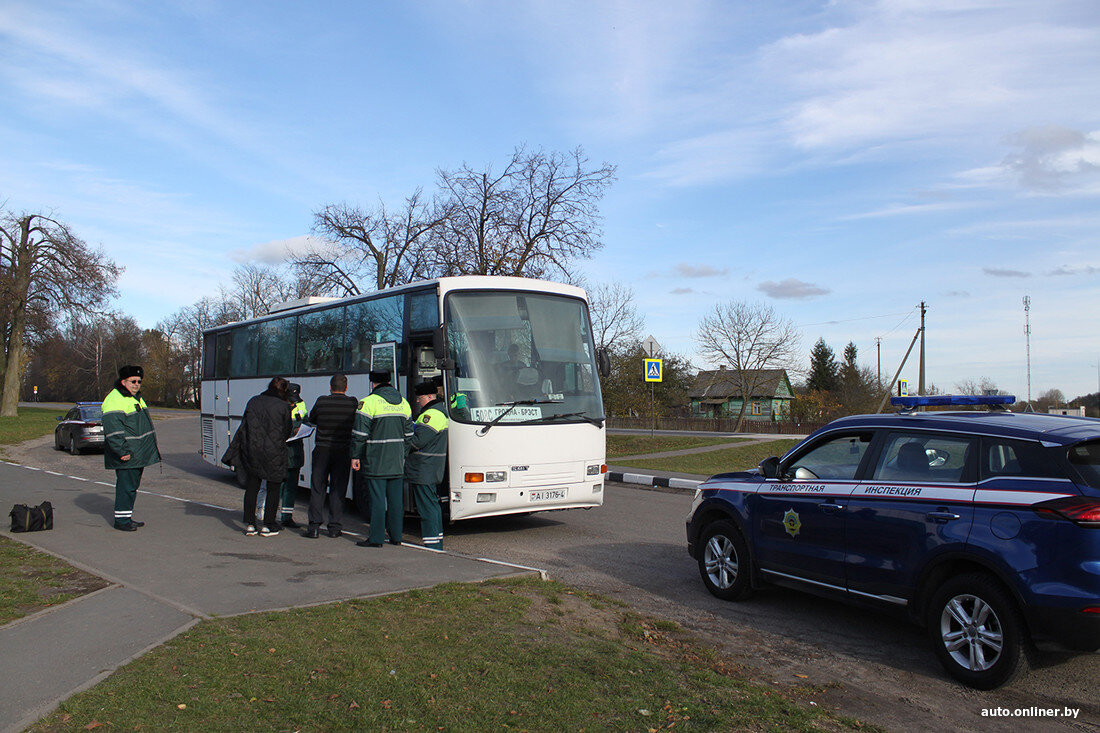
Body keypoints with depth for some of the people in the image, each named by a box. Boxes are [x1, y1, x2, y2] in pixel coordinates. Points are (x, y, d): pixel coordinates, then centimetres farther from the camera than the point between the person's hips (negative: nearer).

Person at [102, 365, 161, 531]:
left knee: (133, 485, 14)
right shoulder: (115, 400, -15)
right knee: (126, 485, -7)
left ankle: (127, 517, 23)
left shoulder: (136, 398, 18)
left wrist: (152, 447, 25)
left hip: (138, 454, 10)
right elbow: (113, 431, -22)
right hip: (126, 455, -10)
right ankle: (121, 519, 1)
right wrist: (122, 452, -25)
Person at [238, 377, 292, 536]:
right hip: (274, 452, -4)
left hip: (251, 450, 4)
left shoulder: (253, 402, 6)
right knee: (273, 489, 8)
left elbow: (244, 426, 8)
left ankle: (249, 524, 17)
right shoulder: (284, 406, -6)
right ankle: (268, 525, 9)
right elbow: (286, 432, 0)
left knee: (251, 487, 14)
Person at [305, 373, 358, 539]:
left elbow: (312, 419, 9)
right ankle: (335, 527, 10)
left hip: (322, 450, 0)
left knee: (317, 489, 7)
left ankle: (314, 527, 5)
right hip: (343, 451, 1)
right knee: (338, 489, 9)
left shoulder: (322, 401, -7)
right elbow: (357, 423, 6)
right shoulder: (352, 403, -6)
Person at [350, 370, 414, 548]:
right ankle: (396, 536, 16)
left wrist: (355, 456, -3)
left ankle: (376, 538, 2)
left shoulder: (368, 403, -9)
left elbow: (359, 434, -11)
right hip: (397, 462, 6)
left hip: (376, 461, -6)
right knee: (395, 498, 10)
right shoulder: (403, 403, 12)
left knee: (377, 498, -2)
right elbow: (408, 435, 15)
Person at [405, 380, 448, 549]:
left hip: (423, 472, -11)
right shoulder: (439, 412, 17)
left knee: (427, 508, -7)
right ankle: (438, 544, 22)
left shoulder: (431, 415, -16)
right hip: (433, 472, 11)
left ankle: (432, 545, -4)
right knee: (433, 506, 15)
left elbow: (418, 441, -22)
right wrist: (412, 427, 11)